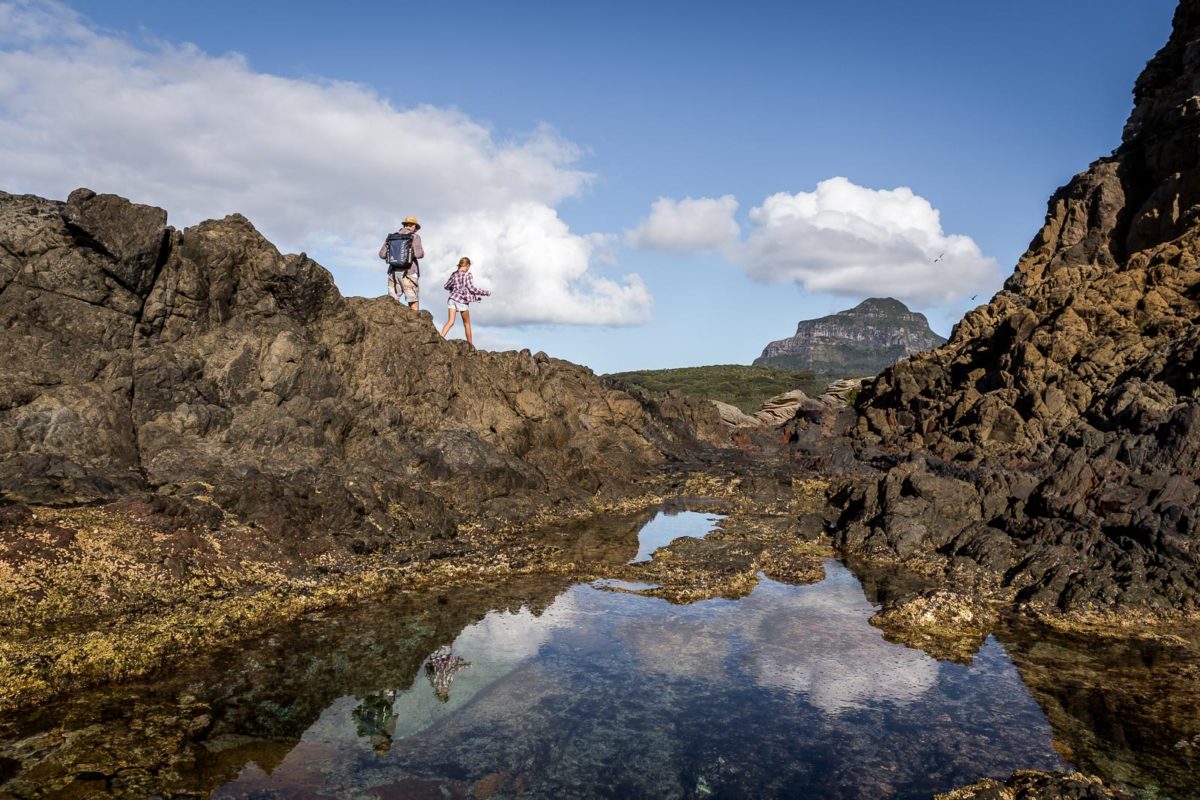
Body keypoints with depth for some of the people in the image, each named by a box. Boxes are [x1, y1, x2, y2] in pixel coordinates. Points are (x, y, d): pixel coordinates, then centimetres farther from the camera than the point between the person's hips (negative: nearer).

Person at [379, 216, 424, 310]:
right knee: (413, 302, 0)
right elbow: (419, 254, -12)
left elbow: (382, 254, 8)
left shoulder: (391, 236, 12)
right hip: (408, 272, -4)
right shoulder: (415, 237, 0)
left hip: (393, 272, 4)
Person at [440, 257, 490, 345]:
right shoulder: (467, 274, -3)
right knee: (467, 324, 10)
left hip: (452, 298, 4)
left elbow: (446, 286, 19)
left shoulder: (454, 274, 12)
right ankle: (470, 344, 16)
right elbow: (471, 288, -8)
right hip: (462, 301, -4)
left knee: (450, 322, -4)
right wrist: (485, 292, -1)